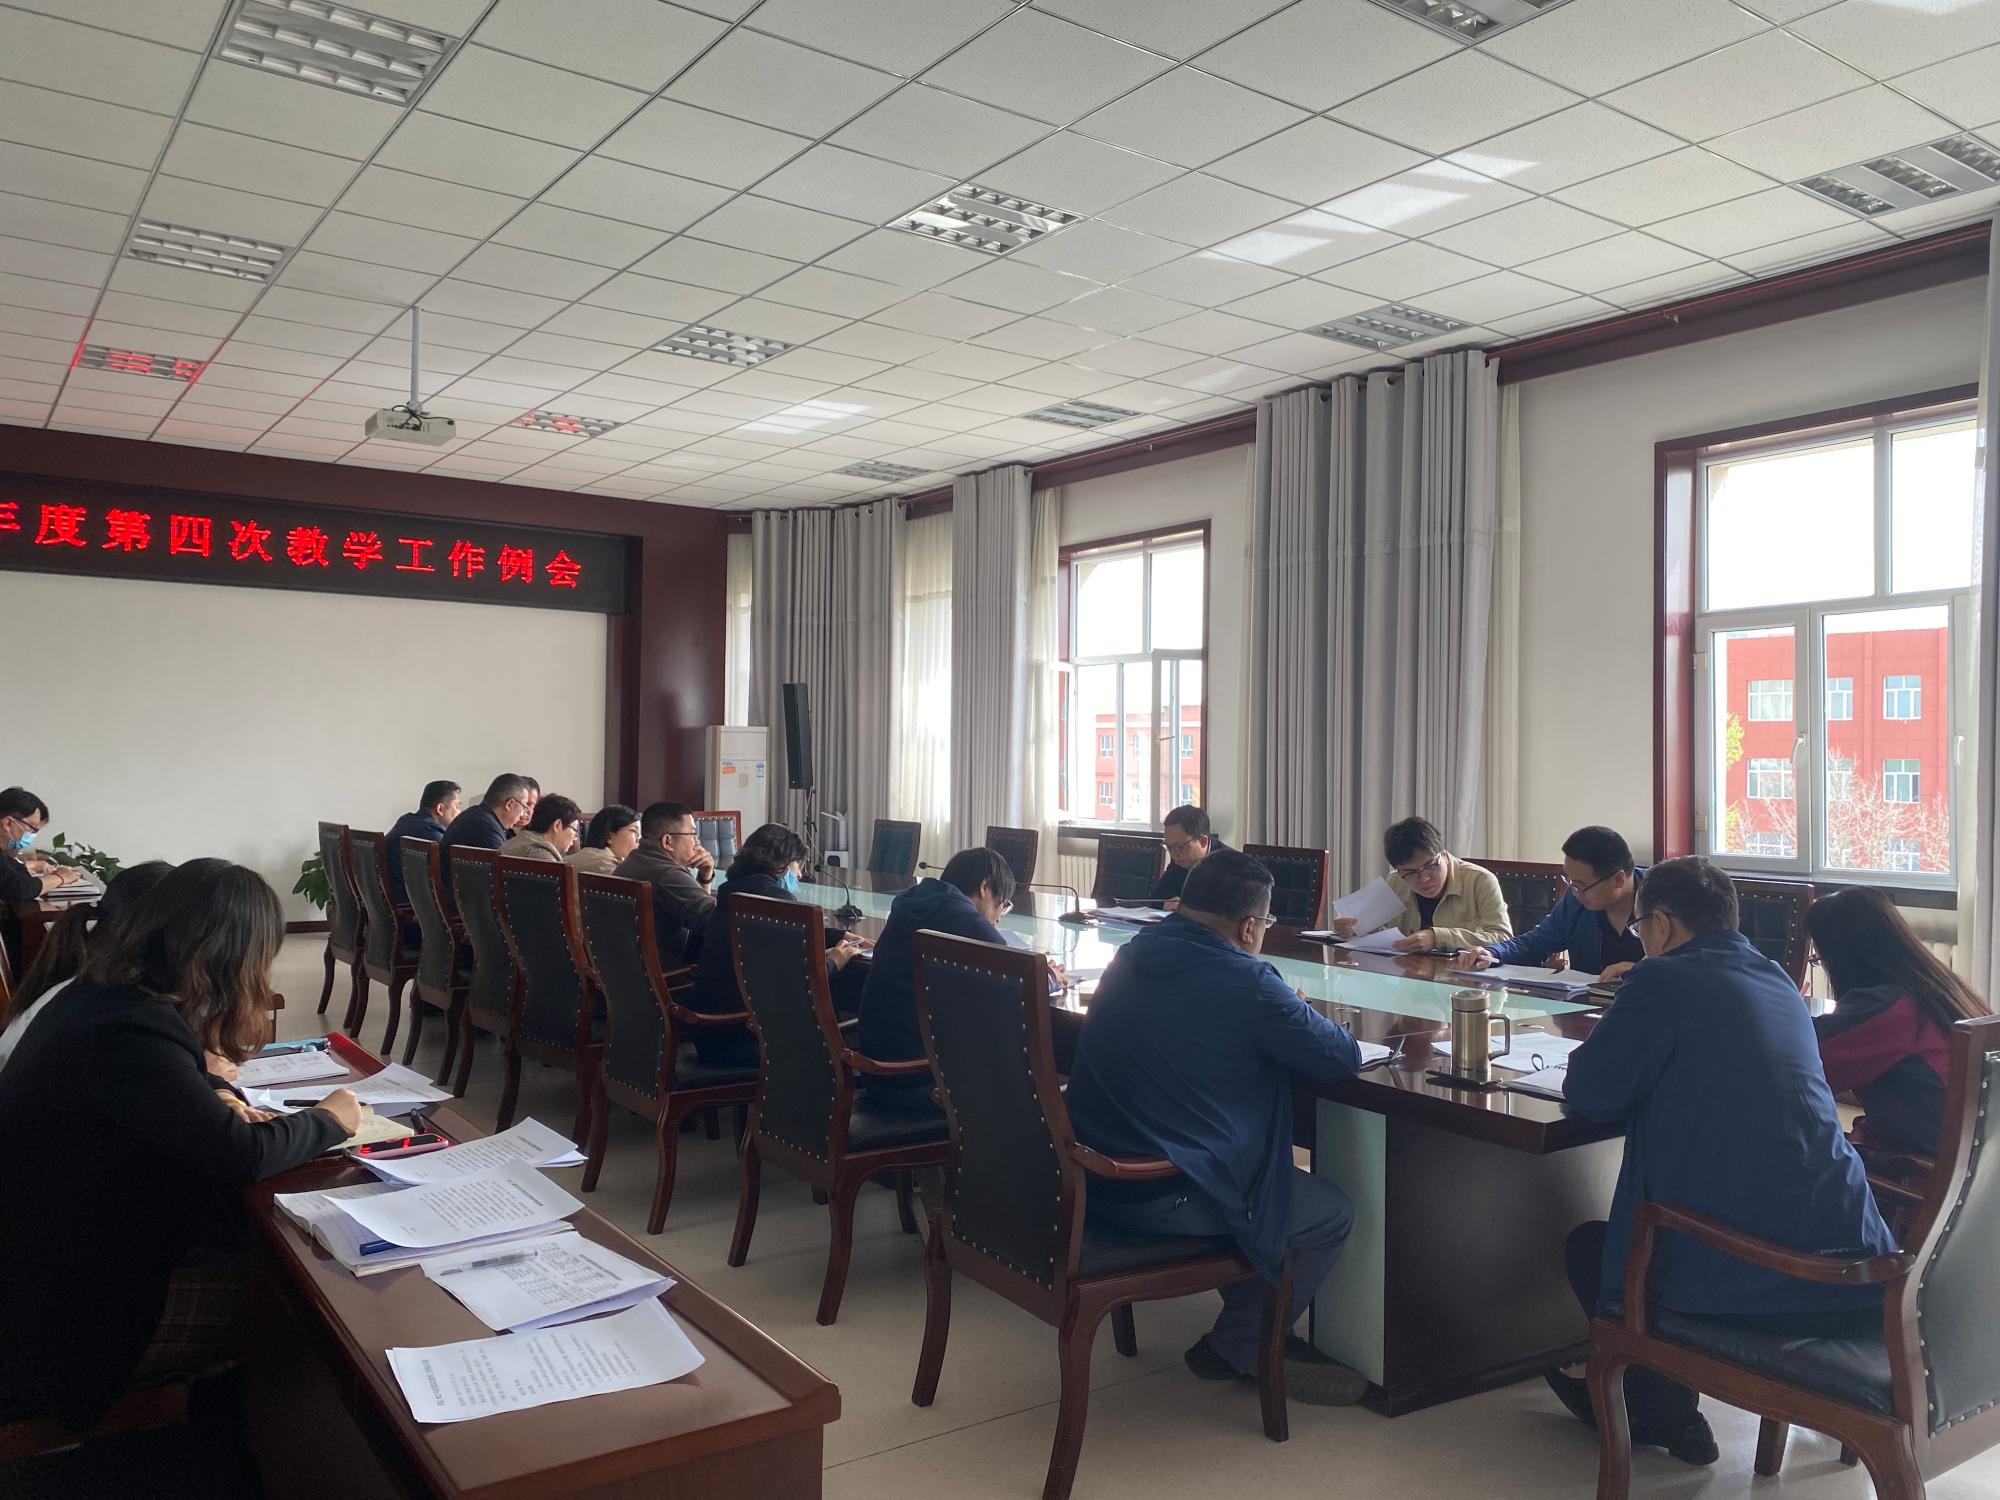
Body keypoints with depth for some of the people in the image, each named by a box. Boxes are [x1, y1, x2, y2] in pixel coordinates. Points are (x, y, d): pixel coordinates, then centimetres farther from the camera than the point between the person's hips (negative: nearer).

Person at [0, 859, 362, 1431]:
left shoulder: (105, 993, 0)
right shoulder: (130, 1034, -31)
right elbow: (244, 1155, -27)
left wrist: (213, 1094, 2)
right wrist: (329, 1120, -9)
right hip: (66, 1304, -9)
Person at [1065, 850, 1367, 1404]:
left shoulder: (1131, 958, 6)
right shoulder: (1246, 982, -17)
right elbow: (1344, 1058, -7)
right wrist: (1298, 1015, 13)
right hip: (1162, 1199, -8)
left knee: (1269, 1172, 28)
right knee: (1332, 1213, 10)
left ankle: (1256, 1327, 33)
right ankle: (1240, 1348, 19)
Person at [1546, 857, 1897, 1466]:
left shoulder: (1663, 980, -9)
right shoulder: (1777, 981, 13)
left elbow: (1587, 1094, -6)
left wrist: (1605, 1046, 15)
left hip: (1741, 1283, -7)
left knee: (1590, 1245, 22)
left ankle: (1667, 1415, 32)